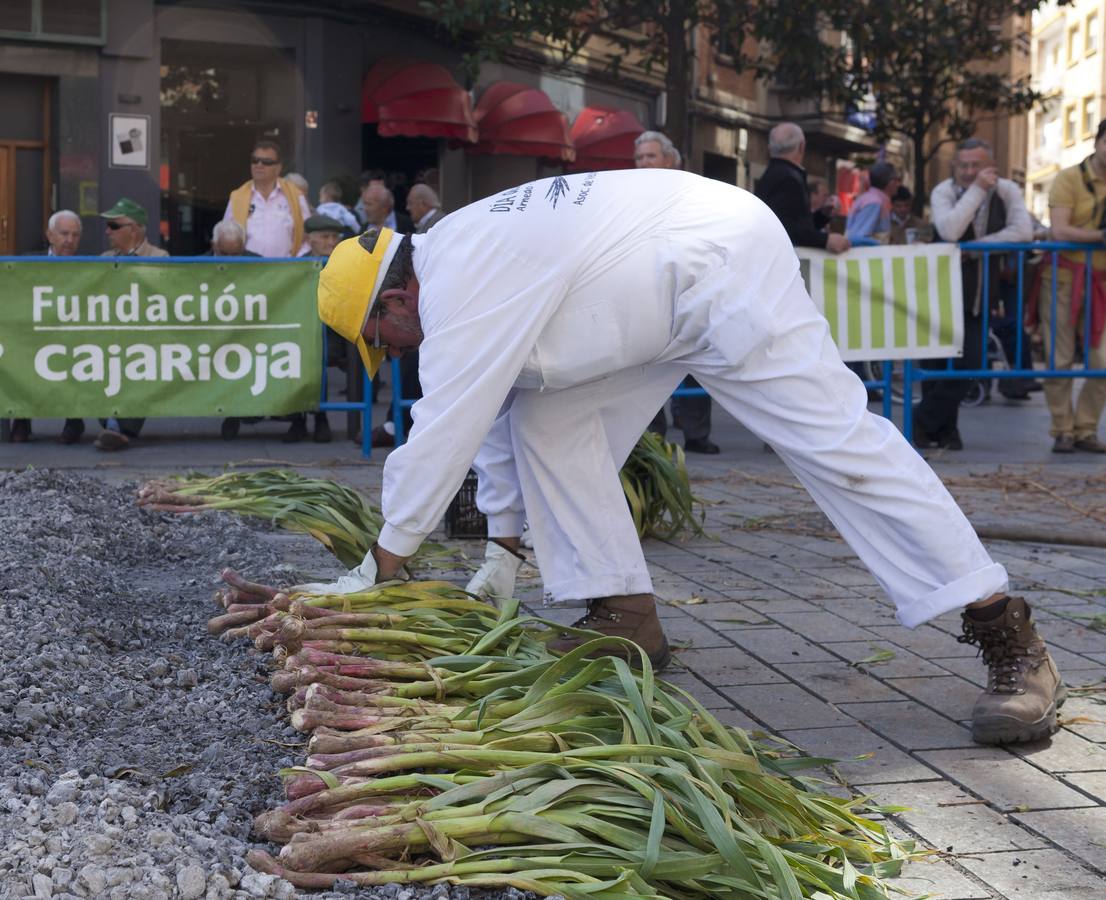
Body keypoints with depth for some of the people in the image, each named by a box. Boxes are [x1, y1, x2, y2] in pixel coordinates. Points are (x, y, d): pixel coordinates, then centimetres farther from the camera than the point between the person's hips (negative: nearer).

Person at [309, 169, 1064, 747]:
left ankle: (1010, 639, -12)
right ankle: (626, 616, 8)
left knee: (835, 439, -14)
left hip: (723, 268, -11)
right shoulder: (459, 263, 10)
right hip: (668, 291, 11)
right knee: (550, 419, 4)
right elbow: (494, 412, 19)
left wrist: (383, 564, -9)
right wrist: (503, 544, 24)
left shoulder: (460, 294, -22)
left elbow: (442, 436, -21)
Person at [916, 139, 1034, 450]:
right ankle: (944, 429, 16)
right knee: (936, 362, 0)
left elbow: (1023, 231, -14)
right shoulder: (943, 192, -8)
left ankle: (924, 421, 8)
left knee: (968, 363, -6)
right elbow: (949, 232, -26)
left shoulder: (1007, 191, -1)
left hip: (979, 293, 2)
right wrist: (977, 190, -25)